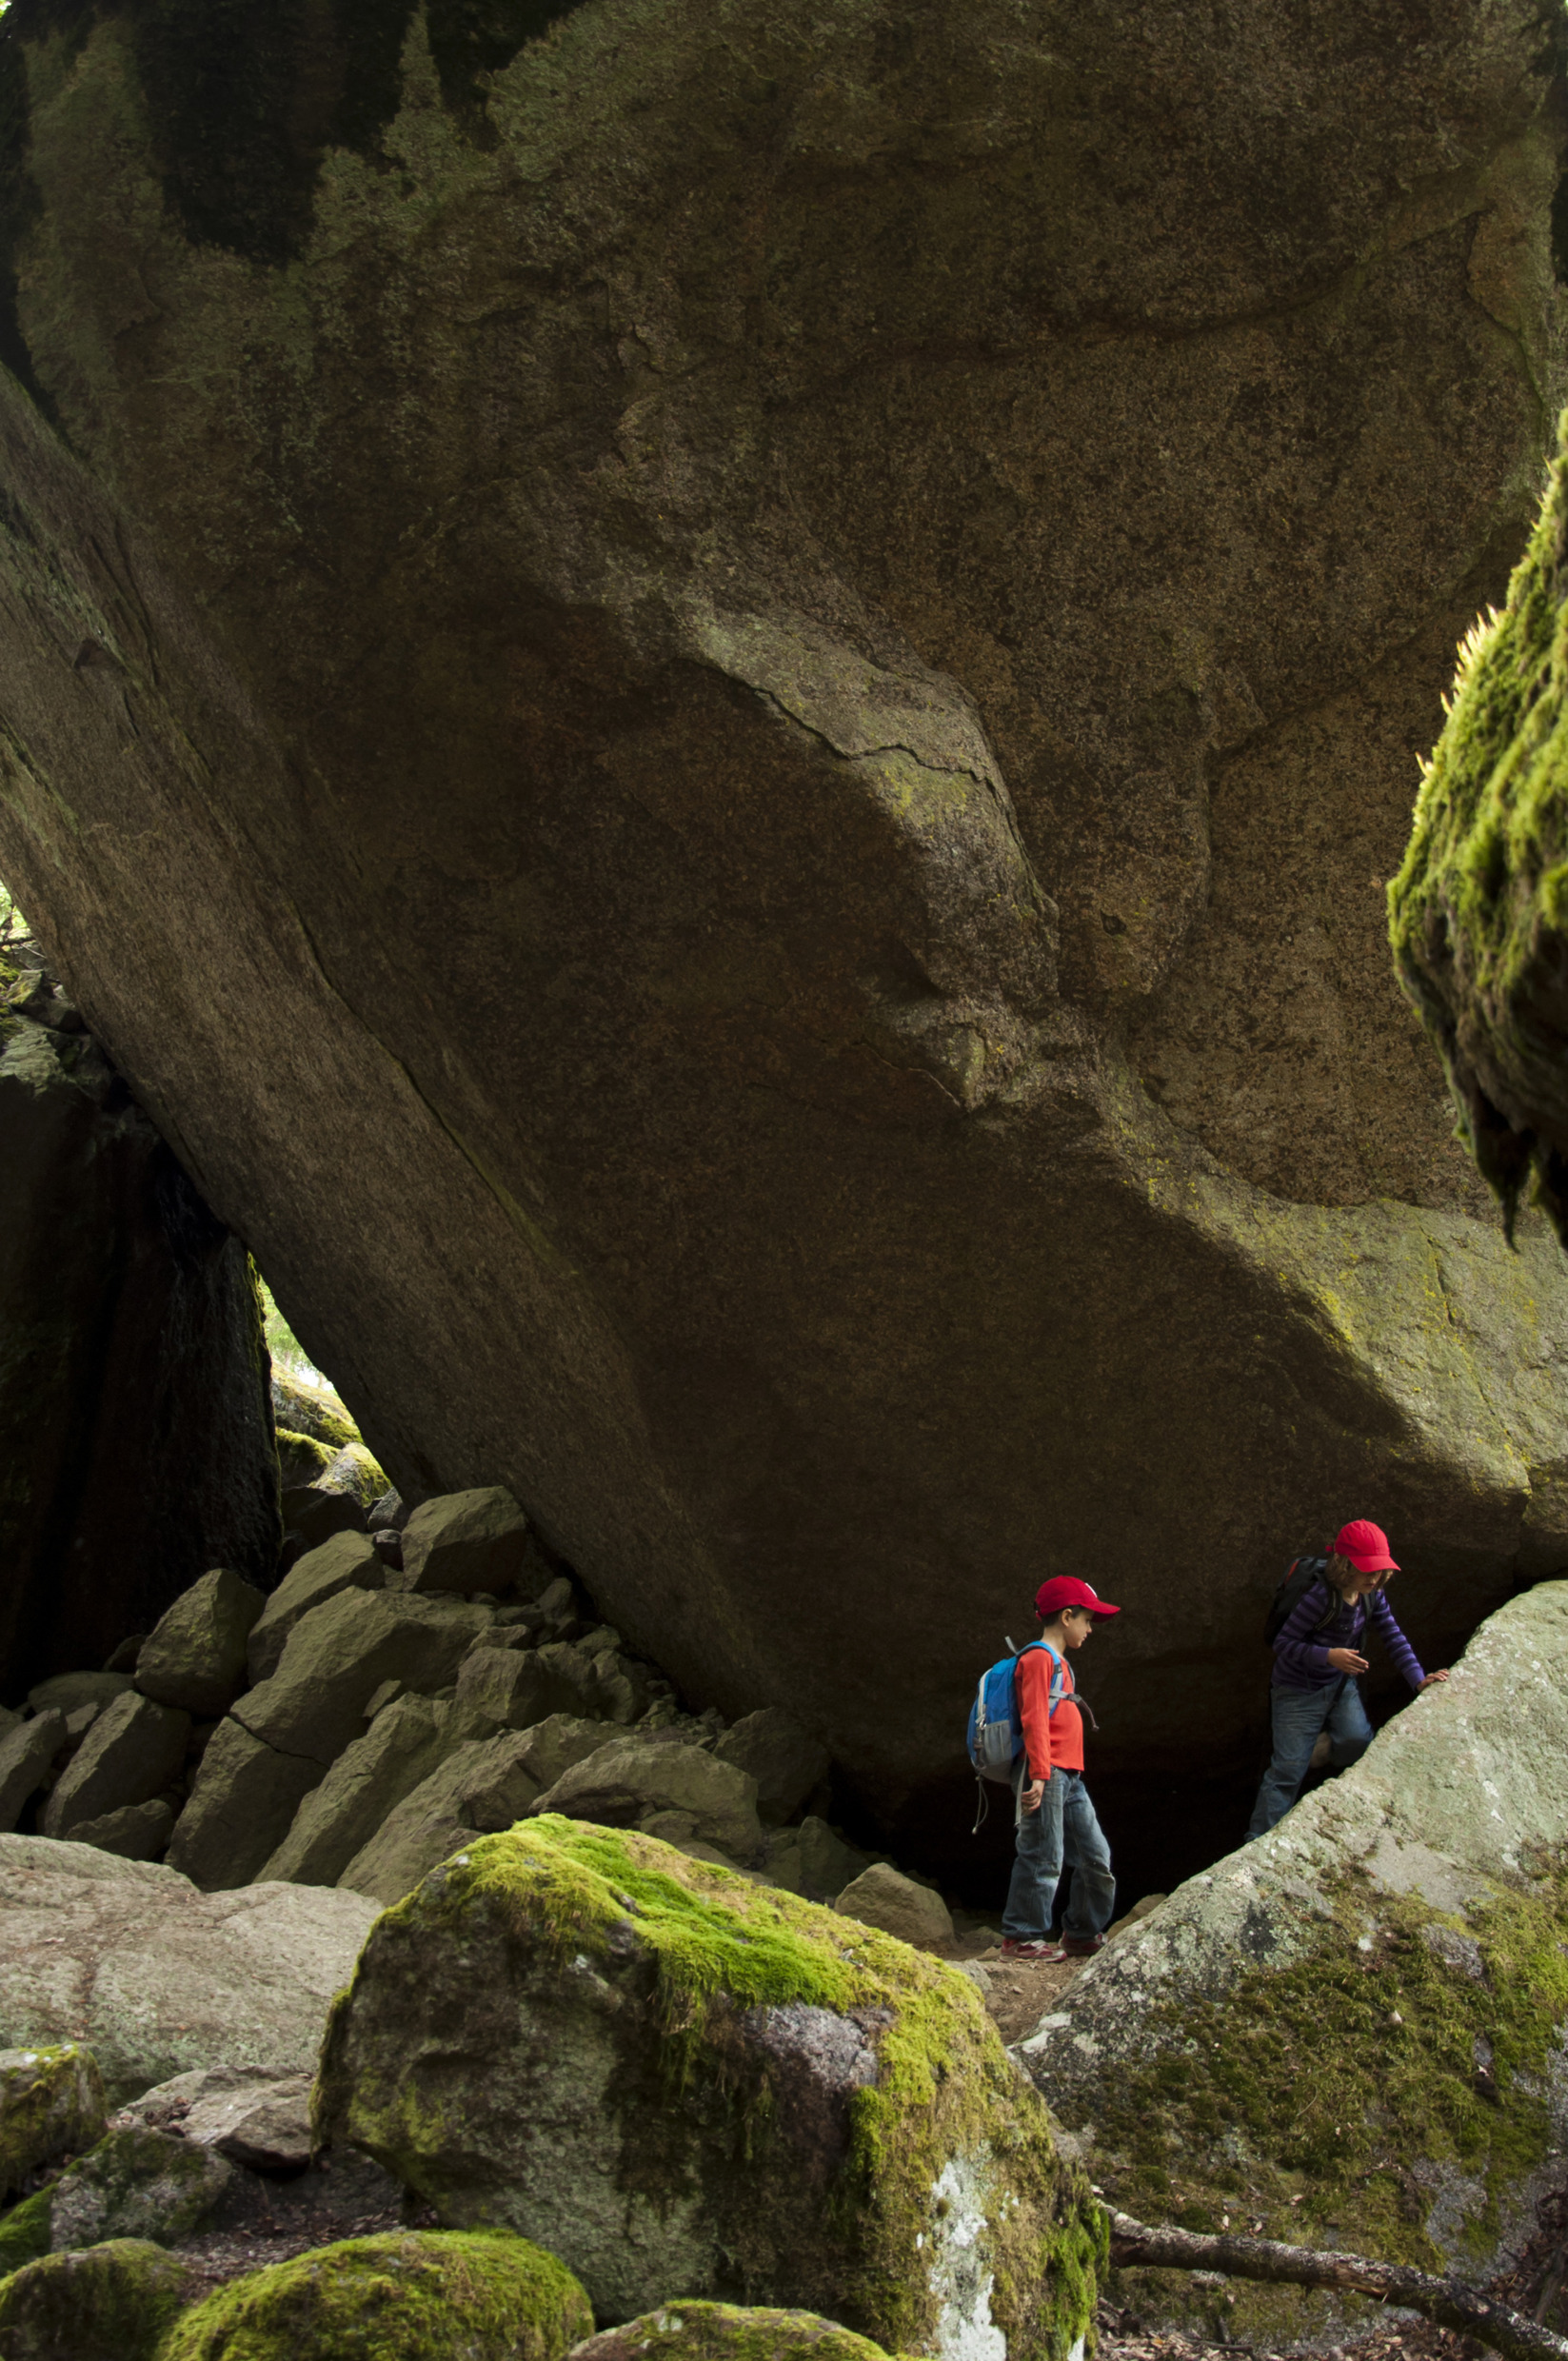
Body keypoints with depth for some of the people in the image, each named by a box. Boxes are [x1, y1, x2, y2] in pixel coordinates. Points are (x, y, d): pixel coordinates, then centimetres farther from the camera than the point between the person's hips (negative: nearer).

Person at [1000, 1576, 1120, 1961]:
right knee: (1043, 1857, -8)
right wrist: (1039, 1775, -22)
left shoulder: (1060, 1663, 23)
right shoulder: (1039, 1658, -8)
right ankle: (1020, 1938, -2)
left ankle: (1083, 1935, 22)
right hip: (1047, 1774, -10)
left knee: (1096, 1857, 11)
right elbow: (1034, 1720, -16)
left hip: (1070, 1777, 10)